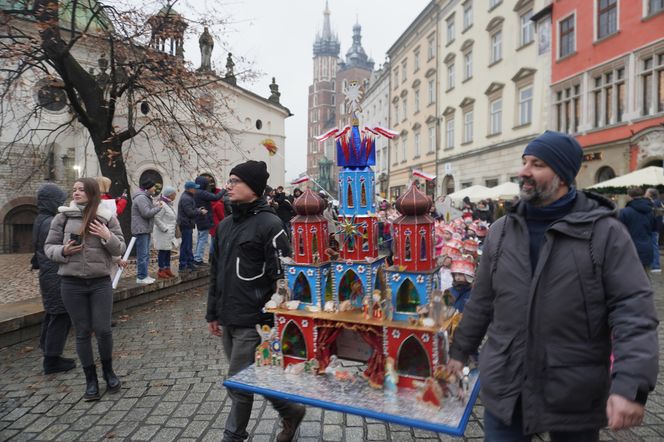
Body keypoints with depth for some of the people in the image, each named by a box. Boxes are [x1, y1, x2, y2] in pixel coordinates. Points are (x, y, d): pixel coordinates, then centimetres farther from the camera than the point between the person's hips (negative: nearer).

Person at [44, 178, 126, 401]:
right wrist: (63, 251, -14)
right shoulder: (63, 216, 1)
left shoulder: (107, 217, 0)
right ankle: (91, 380, 22)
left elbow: (120, 249, 1)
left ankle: (108, 371, 26)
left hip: (101, 282, -1)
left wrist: (108, 237, -18)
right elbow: (49, 246, 6)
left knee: (103, 330, 1)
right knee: (82, 332, 8)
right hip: (72, 283, 1)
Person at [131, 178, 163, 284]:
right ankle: (141, 277, -2)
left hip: (146, 229, 11)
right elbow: (147, 213, -22)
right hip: (141, 229, -11)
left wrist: (155, 205, 3)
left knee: (146, 254, 15)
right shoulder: (141, 197, -16)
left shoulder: (145, 197, 18)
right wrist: (158, 208, -10)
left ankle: (144, 275, 23)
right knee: (142, 254, -7)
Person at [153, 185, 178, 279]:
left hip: (169, 234, 10)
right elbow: (156, 218, -23)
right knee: (162, 251, -3)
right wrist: (164, 228, -19)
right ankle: (161, 271, 6)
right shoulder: (162, 204, -18)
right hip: (163, 233, -10)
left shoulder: (169, 204, 15)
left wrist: (172, 230, 15)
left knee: (168, 251, 15)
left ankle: (167, 269, 24)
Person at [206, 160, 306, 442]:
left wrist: (275, 321, -15)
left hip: (253, 321, -8)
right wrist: (213, 313, 16)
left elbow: (283, 278, -15)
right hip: (228, 320, 8)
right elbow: (216, 272, 16)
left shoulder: (269, 225, -13)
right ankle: (290, 412, 37)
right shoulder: (225, 225, 11)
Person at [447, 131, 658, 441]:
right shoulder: (501, 231, 3)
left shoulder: (604, 232, -8)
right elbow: (481, 302, 10)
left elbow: (633, 310, -13)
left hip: (575, 396, -2)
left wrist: (630, 384, -23)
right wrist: (460, 351, 14)